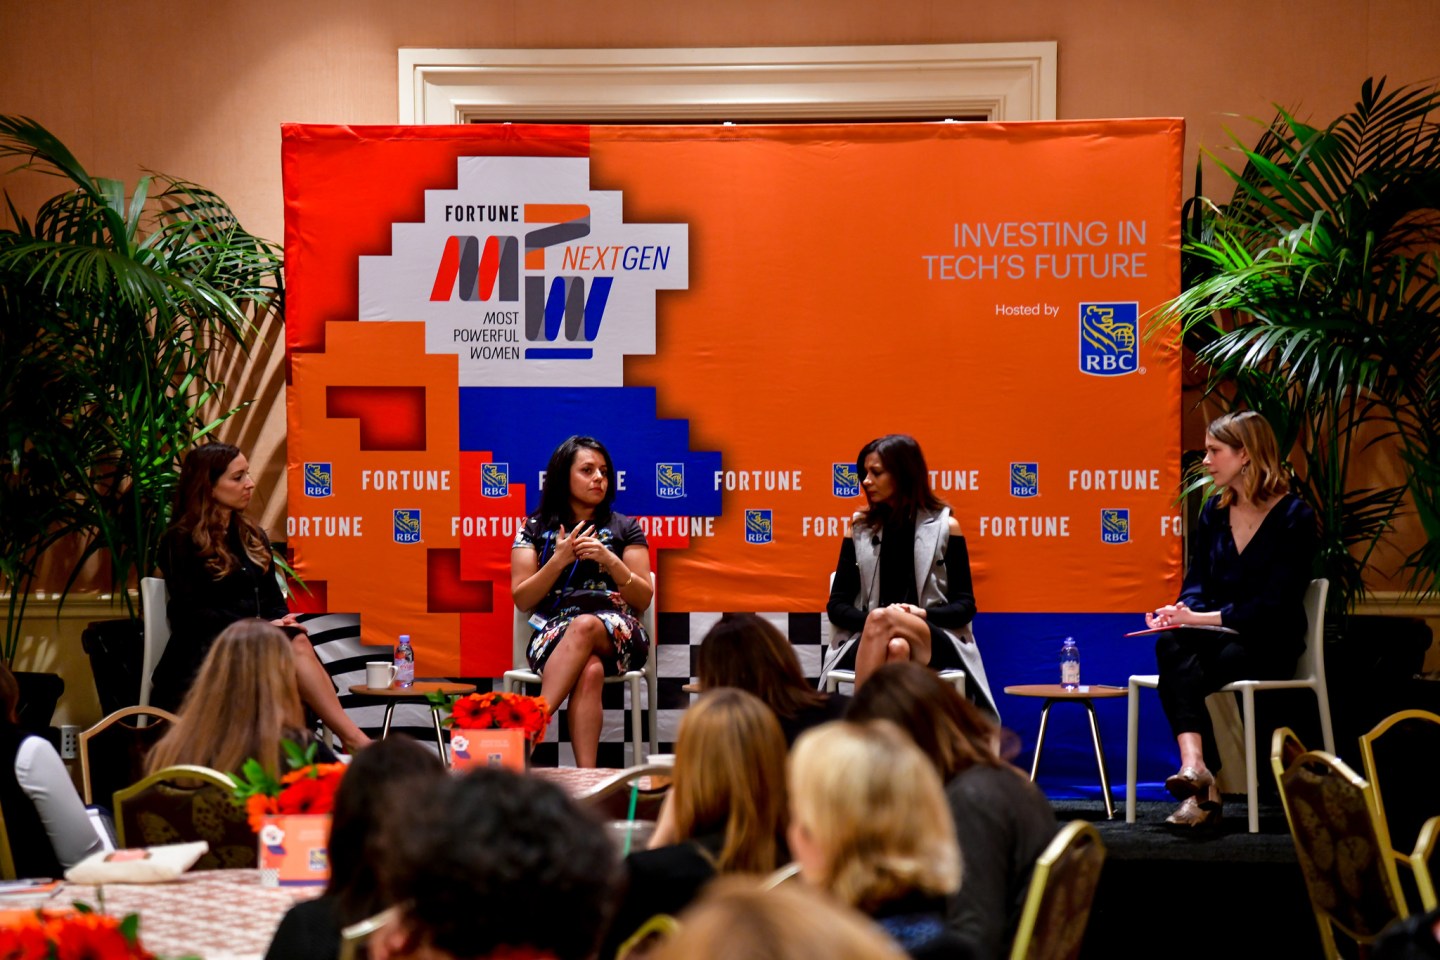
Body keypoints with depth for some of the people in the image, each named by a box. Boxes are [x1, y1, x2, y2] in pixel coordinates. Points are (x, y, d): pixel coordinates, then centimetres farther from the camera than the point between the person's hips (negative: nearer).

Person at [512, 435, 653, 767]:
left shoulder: (624, 528, 16)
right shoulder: (535, 529, 15)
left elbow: (643, 598, 8)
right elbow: (521, 599, 6)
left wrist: (609, 561, -9)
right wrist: (559, 560, -8)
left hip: (616, 632, 0)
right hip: (553, 631, 0)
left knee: (585, 627, -39)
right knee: (590, 671, -38)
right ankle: (586, 776, -52)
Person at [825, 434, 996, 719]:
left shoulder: (945, 527, 9)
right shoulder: (860, 530, 15)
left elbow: (965, 606, 6)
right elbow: (837, 606, 11)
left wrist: (920, 615, -14)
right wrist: (872, 620, -11)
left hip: (933, 641, -1)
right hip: (866, 641, 1)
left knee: (881, 620, -36)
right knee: (895, 648, -38)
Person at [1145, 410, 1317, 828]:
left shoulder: (1294, 517, -7)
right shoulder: (1214, 511, 13)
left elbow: (1272, 607, -14)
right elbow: (1197, 579, 11)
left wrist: (1201, 619, -21)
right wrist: (1182, 611, -13)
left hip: (1270, 646, -5)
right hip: (1217, 636, 5)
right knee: (1171, 645, -30)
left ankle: (1198, 786, -33)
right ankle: (1197, 771, -48)